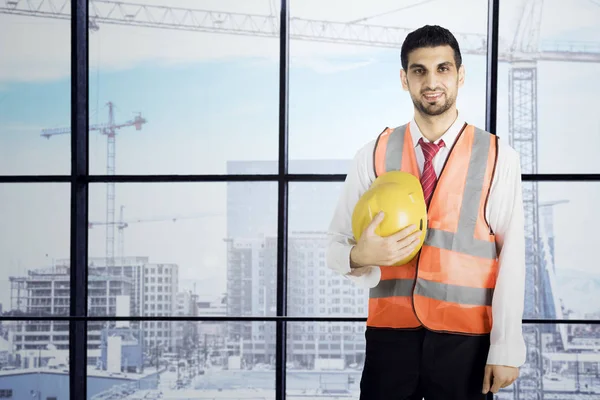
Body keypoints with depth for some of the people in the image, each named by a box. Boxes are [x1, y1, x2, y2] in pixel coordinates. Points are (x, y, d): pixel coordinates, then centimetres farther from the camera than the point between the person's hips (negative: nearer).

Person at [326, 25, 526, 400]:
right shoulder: (373, 156, 3)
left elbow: (511, 258, -4)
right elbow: (336, 245, 5)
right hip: (389, 334, 2)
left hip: (464, 339, -1)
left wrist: (506, 348, -8)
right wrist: (360, 255, -18)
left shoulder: (498, 157, -2)